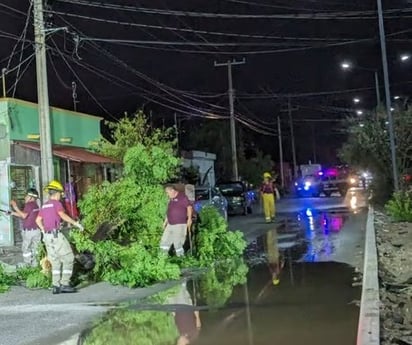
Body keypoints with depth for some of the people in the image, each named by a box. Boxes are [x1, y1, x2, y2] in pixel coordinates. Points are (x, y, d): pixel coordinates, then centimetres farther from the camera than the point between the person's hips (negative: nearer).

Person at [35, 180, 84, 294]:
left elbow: (38, 220, 18)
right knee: (68, 258, -2)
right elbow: (63, 216, -22)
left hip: (47, 236, 8)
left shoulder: (44, 205, 17)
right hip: (56, 234, -8)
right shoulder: (57, 203, -7)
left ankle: (56, 286, 9)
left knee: (55, 262, 12)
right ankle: (65, 284, -6)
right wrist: (76, 223, -16)